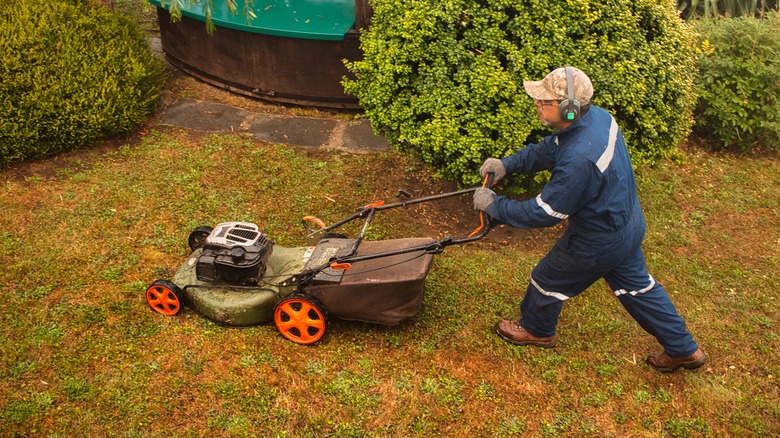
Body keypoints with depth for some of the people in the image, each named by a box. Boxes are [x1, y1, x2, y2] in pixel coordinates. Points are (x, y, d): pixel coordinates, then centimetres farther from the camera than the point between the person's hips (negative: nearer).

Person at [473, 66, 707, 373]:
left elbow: (545, 213, -27)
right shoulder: (597, 116, -11)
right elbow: (548, 149, 6)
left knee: (548, 280, 17)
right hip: (628, 224, 9)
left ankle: (536, 330, 46)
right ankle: (684, 349, 41)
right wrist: (507, 164, -2)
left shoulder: (579, 160, -39)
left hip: (598, 243, -8)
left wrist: (494, 205, -17)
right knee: (636, 284, 27)